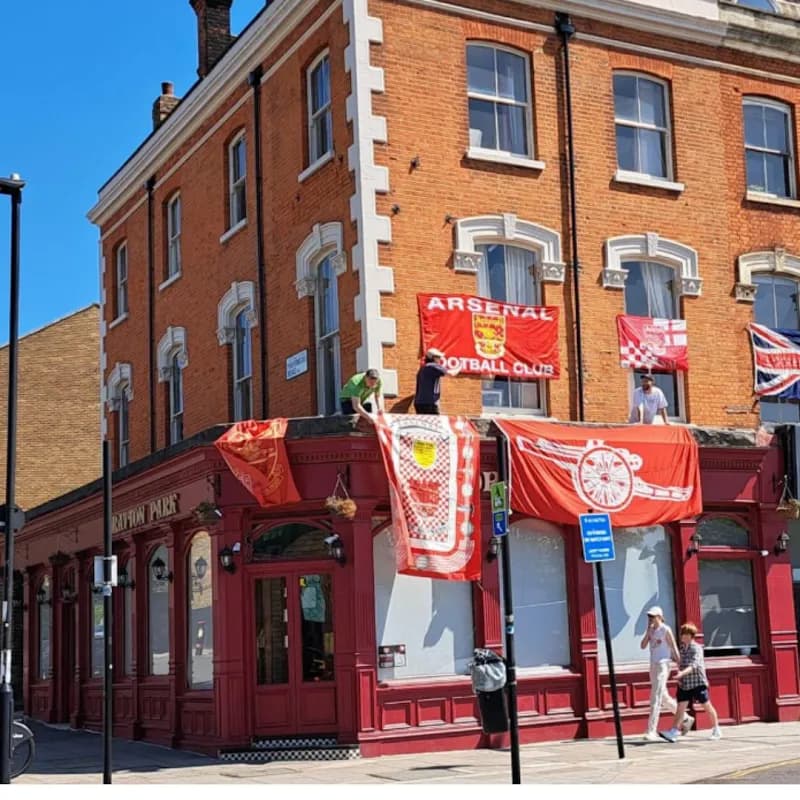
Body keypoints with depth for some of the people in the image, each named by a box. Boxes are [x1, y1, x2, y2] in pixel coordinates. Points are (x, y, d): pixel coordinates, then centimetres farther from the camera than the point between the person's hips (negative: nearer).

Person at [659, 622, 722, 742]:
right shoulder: (682, 647, 8)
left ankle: (716, 730, 22)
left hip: (698, 682, -6)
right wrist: (678, 673, 8)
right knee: (681, 706, -2)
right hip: (684, 683, 6)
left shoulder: (696, 648, -14)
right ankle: (673, 732, -8)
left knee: (707, 706, 7)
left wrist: (682, 673, -38)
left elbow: (693, 665, -26)